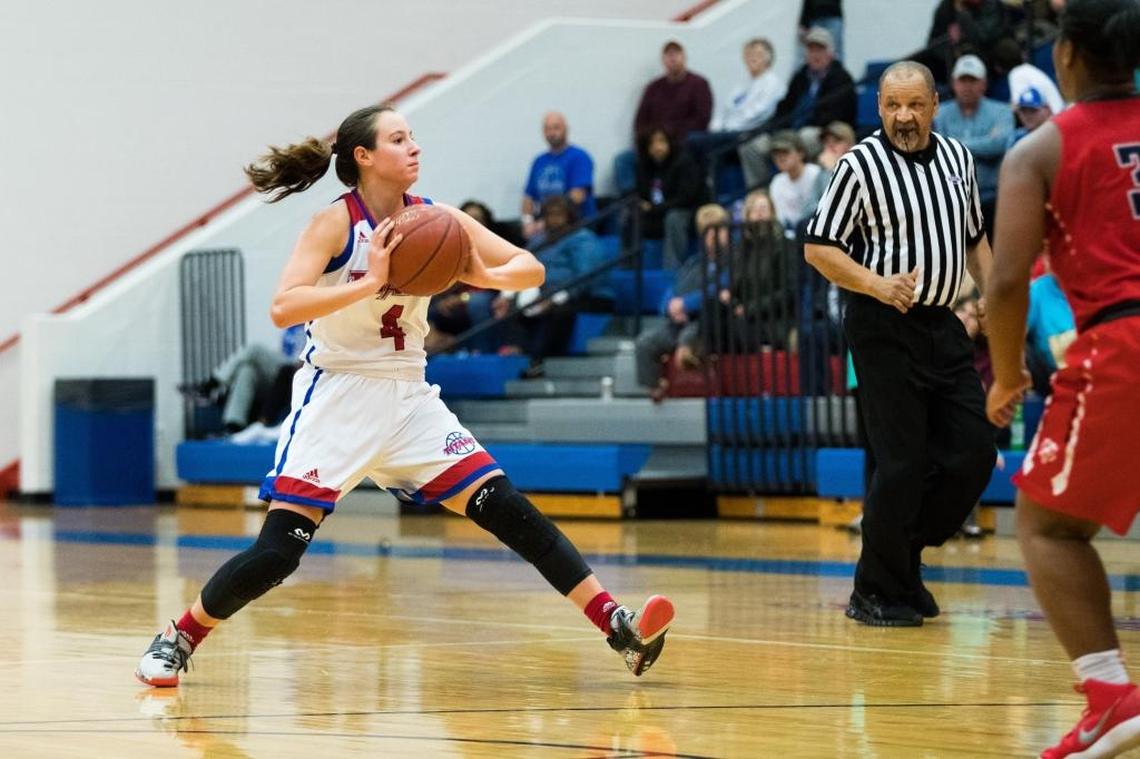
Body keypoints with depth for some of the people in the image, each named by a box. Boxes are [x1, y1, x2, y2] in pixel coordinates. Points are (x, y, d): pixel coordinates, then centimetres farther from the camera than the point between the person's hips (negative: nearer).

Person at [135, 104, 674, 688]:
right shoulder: (335, 223, -13)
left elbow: (531, 269, 1)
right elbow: (283, 308, -26)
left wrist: (483, 276, -20)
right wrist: (369, 282, -33)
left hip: (408, 398, 4)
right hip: (337, 398, -4)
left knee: (508, 510, -6)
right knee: (277, 551, -11)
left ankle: (619, 628, -8)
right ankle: (177, 642, 9)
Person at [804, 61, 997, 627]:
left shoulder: (958, 159, 10)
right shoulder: (861, 165, -8)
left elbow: (974, 238, 22)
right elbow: (818, 247, -9)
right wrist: (877, 285, -21)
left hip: (942, 323, 6)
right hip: (883, 330, -6)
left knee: (973, 452, 3)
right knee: (901, 464, -7)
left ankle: (904, 558, 20)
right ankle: (876, 594, 6)